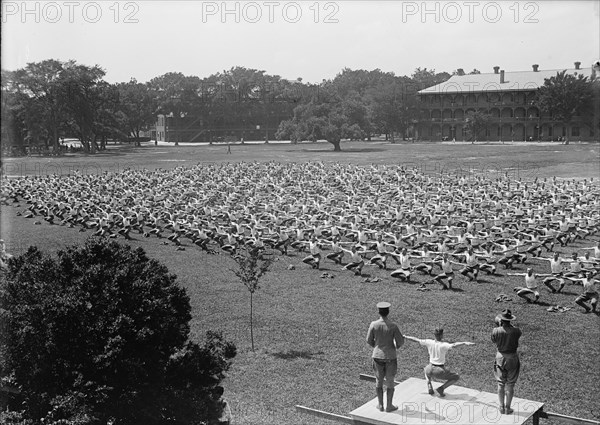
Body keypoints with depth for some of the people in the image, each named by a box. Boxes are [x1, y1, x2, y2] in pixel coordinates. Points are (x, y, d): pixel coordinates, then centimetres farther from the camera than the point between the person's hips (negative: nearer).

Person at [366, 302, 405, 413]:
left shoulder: (373, 325, -12)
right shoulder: (393, 326, -16)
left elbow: (369, 340, -2)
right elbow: (400, 341, -11)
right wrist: (396, 346, 13)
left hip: (377, 356, 2)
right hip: (390, 357, -1)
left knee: (379, 381, 16)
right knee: (390, 382, 12)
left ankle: (380, 404, 24)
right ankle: (389, 406, 19)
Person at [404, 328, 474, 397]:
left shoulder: (429, 342, -7)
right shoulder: (443, 345, -20)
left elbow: (416, 340, 2)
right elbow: (453, 345, -38)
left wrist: (405, 336, 15)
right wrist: (465, 343, -47)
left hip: (430, 370, 5)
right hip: (440, 372, -5)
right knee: (456, 377, 15)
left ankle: (429, 385, 19)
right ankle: (441, 388, 1)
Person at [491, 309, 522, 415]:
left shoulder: (496, 331, -16)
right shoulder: (516, 331, -18)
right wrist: (510, 325, 10)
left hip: (500, 357, 1)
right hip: (512, 358, -1)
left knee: (501, 384, 14)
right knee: (510, 385, 10)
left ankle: (502, 407, 21)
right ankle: (507, 408, 16)